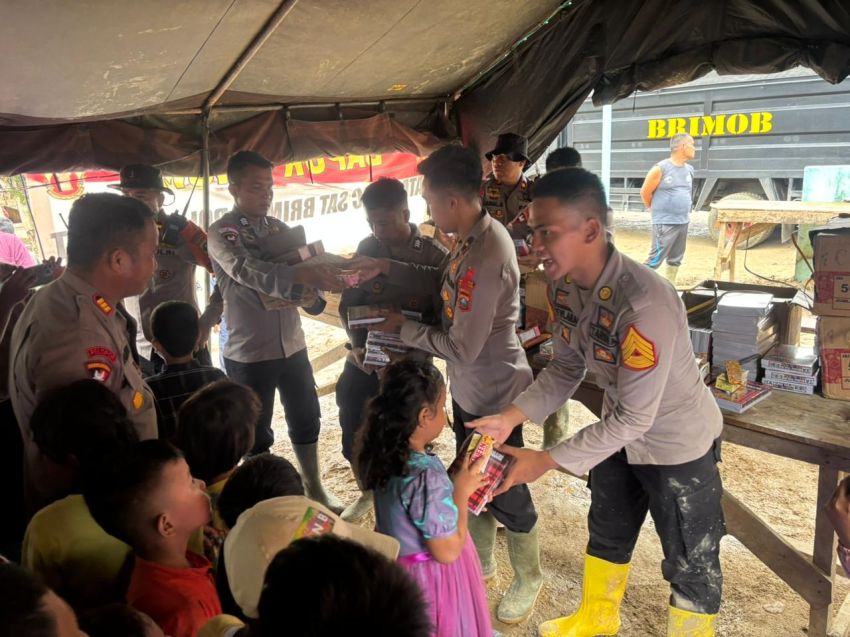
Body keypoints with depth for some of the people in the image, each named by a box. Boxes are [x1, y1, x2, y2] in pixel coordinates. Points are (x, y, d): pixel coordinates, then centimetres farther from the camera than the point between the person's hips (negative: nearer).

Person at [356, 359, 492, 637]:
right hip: (429, 576, -8)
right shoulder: (426, 476, -34)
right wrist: (462, 491, -17)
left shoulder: (384, 452, -10)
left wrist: (452, 483, -1)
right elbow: (447, 552, -24)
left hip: (394, 563, 8)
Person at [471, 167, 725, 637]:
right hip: (622, 431, 8)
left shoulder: (644, 304, -37)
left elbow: (634, 417, -31)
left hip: (677, 442, -8)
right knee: (607, 534, 27)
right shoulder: (565, 286, -13)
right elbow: (566, 367, -3)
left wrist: (546, 461, -27)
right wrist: (510, 417, -16)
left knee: (690, 561, 12)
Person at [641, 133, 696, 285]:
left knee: (675, 260, 14)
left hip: (683, 222, 7)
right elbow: (645, 193, -6)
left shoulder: (689, 169, 10)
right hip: (665, 223, -7)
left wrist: (684, 210, 17)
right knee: (655, 259, -10)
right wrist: (658, 209, 5)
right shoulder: (660, 169, -13)